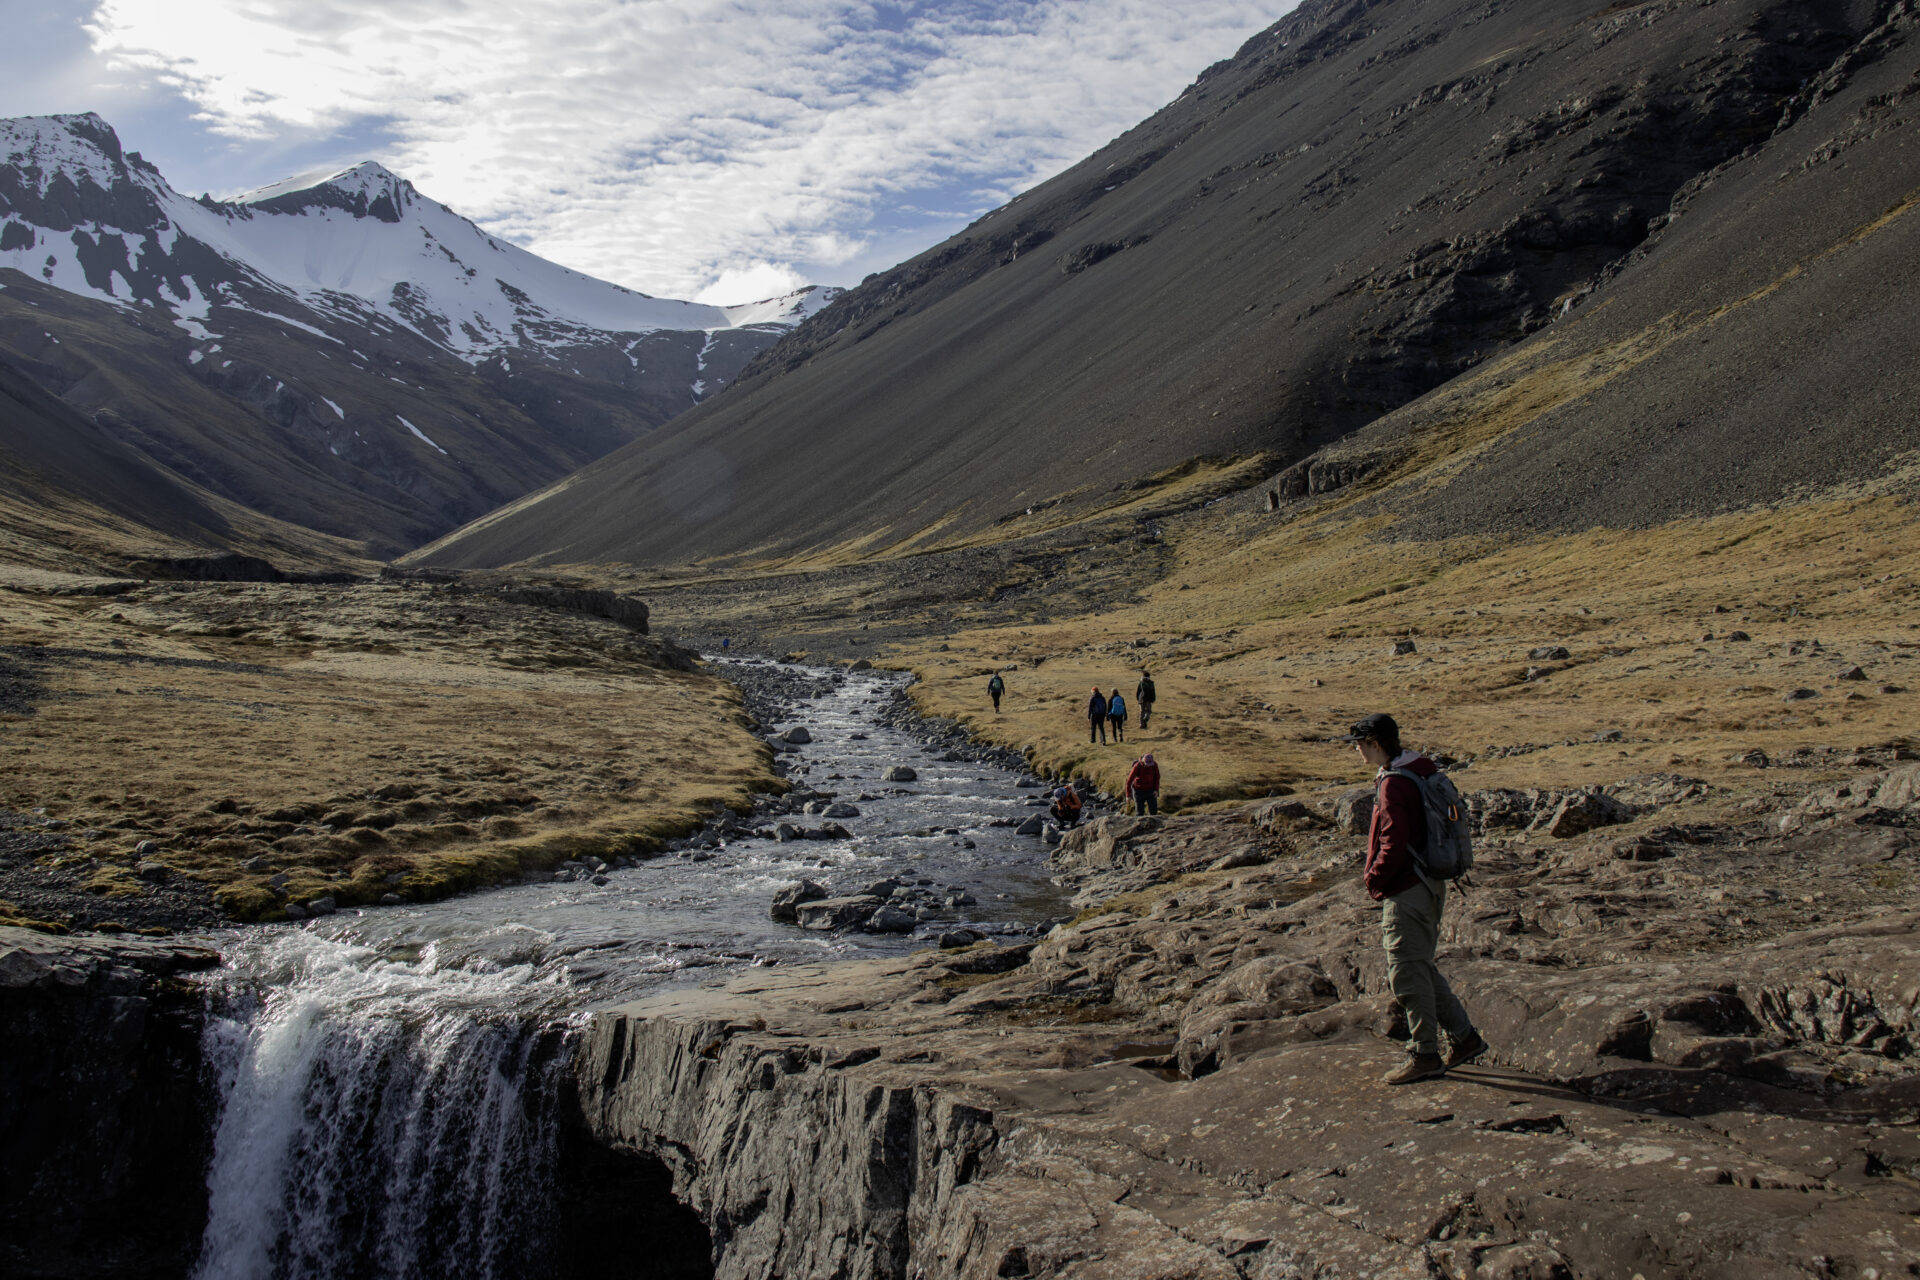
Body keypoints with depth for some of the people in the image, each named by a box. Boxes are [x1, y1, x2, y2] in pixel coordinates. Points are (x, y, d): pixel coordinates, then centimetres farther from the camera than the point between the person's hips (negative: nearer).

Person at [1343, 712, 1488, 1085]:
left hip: (1406, 892, -10)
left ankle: (1425, 1056, 7)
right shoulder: (1423, 770, 11)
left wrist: (1374, 879, -7)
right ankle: (1464, 1037, 23)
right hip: (1428, 884, 10)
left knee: (1407, 974, -1)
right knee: (1421, 968, 18)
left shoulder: (1393, 785, -20)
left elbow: (1393, 847, -23)